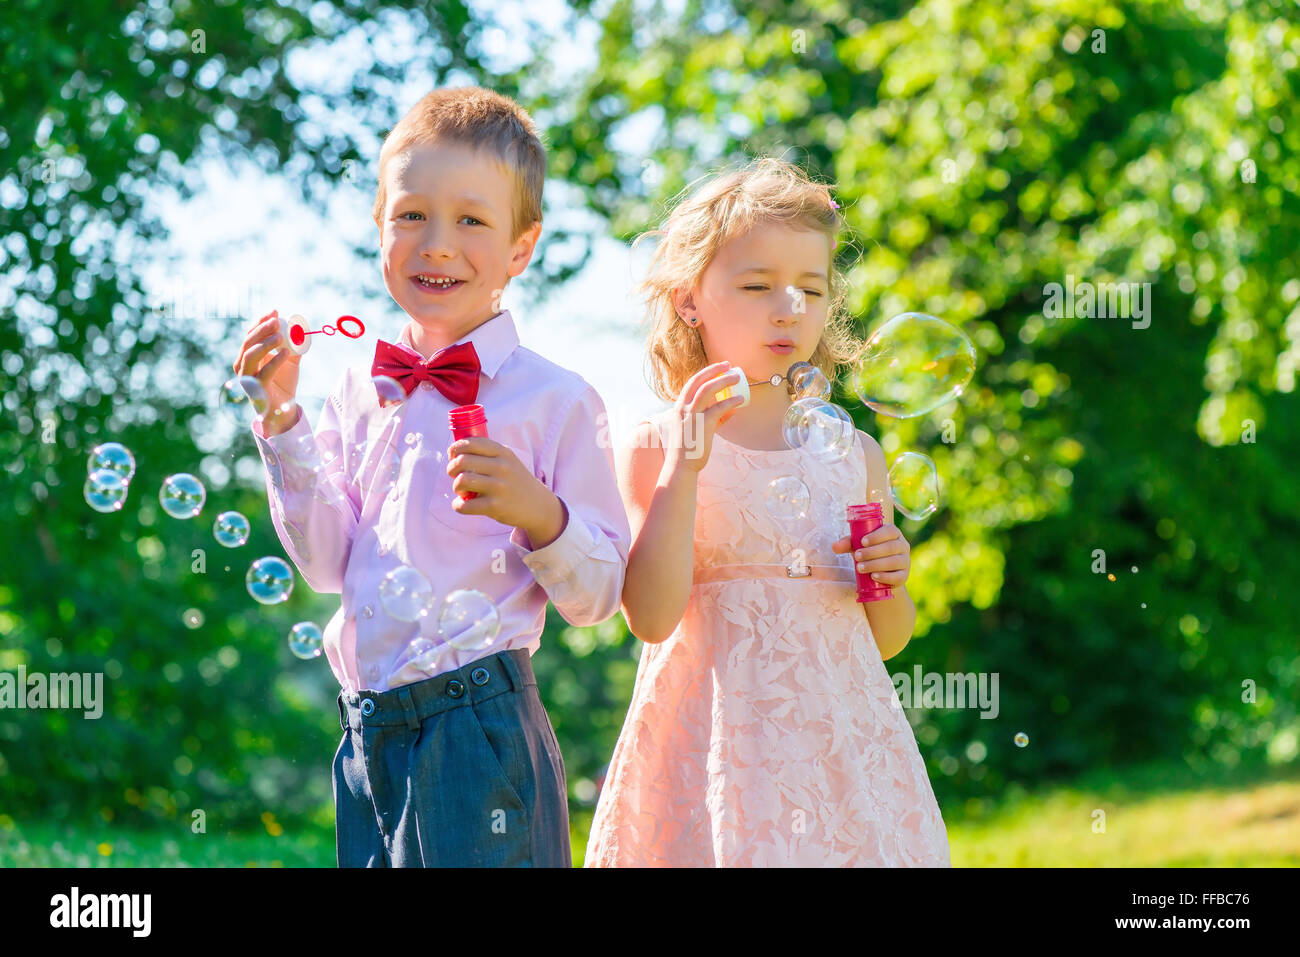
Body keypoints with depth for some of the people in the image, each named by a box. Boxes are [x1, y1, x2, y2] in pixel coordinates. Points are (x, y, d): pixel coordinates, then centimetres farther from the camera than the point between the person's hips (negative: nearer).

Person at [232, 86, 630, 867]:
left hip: (482, 729, -5)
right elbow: (330, 562, 5)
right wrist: (282, 416, 1)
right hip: (371, 734, 5)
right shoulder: (362, 390, 10)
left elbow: (599, 595, -4)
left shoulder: (556, 400, -4)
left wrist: (538, 513, -22)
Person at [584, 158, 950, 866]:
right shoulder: (652, 450, -1)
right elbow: (652, 616, -14)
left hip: (844, 744, 4)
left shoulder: (854, 454, 10)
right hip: (720, 746, -3)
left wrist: (890, 581, -4)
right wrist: (685, 465, -18)